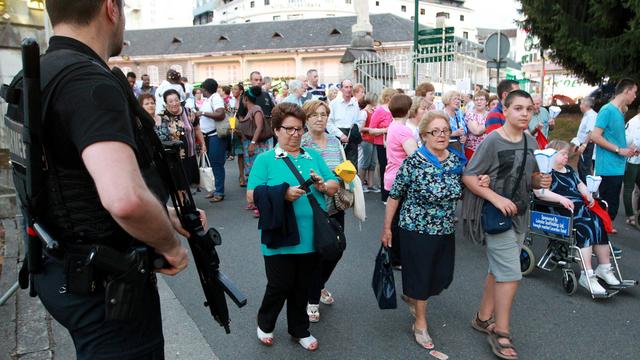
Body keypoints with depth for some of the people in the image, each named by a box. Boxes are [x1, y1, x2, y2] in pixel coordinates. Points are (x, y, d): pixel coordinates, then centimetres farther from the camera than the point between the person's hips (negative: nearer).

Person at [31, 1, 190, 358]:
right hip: (104, 283, -9)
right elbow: (126, 199, -41)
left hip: (64, 270, 9)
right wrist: (171, 246, -20)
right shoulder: (88, 81, -24)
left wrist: (165, 215, 13)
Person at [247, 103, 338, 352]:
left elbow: (335, 185, 9)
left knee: (302, 287, 16)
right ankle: (264, 324, 35)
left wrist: (322, 186, -13)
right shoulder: (265, 159, -3)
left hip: (310, 237, 4)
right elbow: (252, 196, -10)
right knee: (280, 286, 5)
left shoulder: (314, 156, 10)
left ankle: (300, 330, 37)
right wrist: (283, 195, -22)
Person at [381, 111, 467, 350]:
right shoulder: (413, 162, -17)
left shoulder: (457, 160, -1)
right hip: (416, 229, -5)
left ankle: (411, 296, 45)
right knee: (420, 275, 7)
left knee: (443, 276, 15)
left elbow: (460, 191, 13)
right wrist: (387, 228, -7)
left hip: (446, 230, 6)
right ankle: (420, 323, 29)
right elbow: (394, 196, -11)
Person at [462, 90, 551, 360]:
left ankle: (483, 318, 34)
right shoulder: (492, 141, -16)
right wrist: (497, 198, -25)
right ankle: (500, 333, 10)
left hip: (519, 215, 7)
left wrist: (541, 181, -7)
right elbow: (468, 177, -16)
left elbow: (530, 178, 16)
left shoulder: (531, 142, 5)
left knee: (498, 270, 17)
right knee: (511, 275, -6)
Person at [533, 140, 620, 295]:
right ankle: (587, 276, -25)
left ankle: (604, 268, -6)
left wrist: (588, 195, 14)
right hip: (562, 211, -8)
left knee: (599, 225, -16)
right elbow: (539, 192, -17)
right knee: (585, 229, -28)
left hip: (580, 206, 8)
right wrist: (560, 198, -26)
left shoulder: (569, 169, 26)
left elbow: (580, 184, 34)